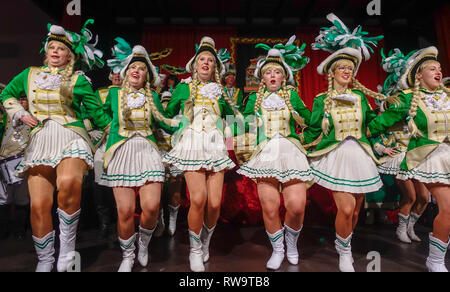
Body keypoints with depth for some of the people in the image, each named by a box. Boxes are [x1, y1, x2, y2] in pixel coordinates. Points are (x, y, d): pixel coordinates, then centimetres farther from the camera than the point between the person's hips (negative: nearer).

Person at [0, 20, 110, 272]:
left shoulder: (78, 80, 12)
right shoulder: (30, 75, 21)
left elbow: (97, 112, 14)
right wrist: (21, 114, 17)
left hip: (71, 137, -3)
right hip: (40, 140, 3)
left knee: (69, 184, -34)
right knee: (39, 204, -8)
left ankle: (67, 246, -13)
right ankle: (45, 260, 12)